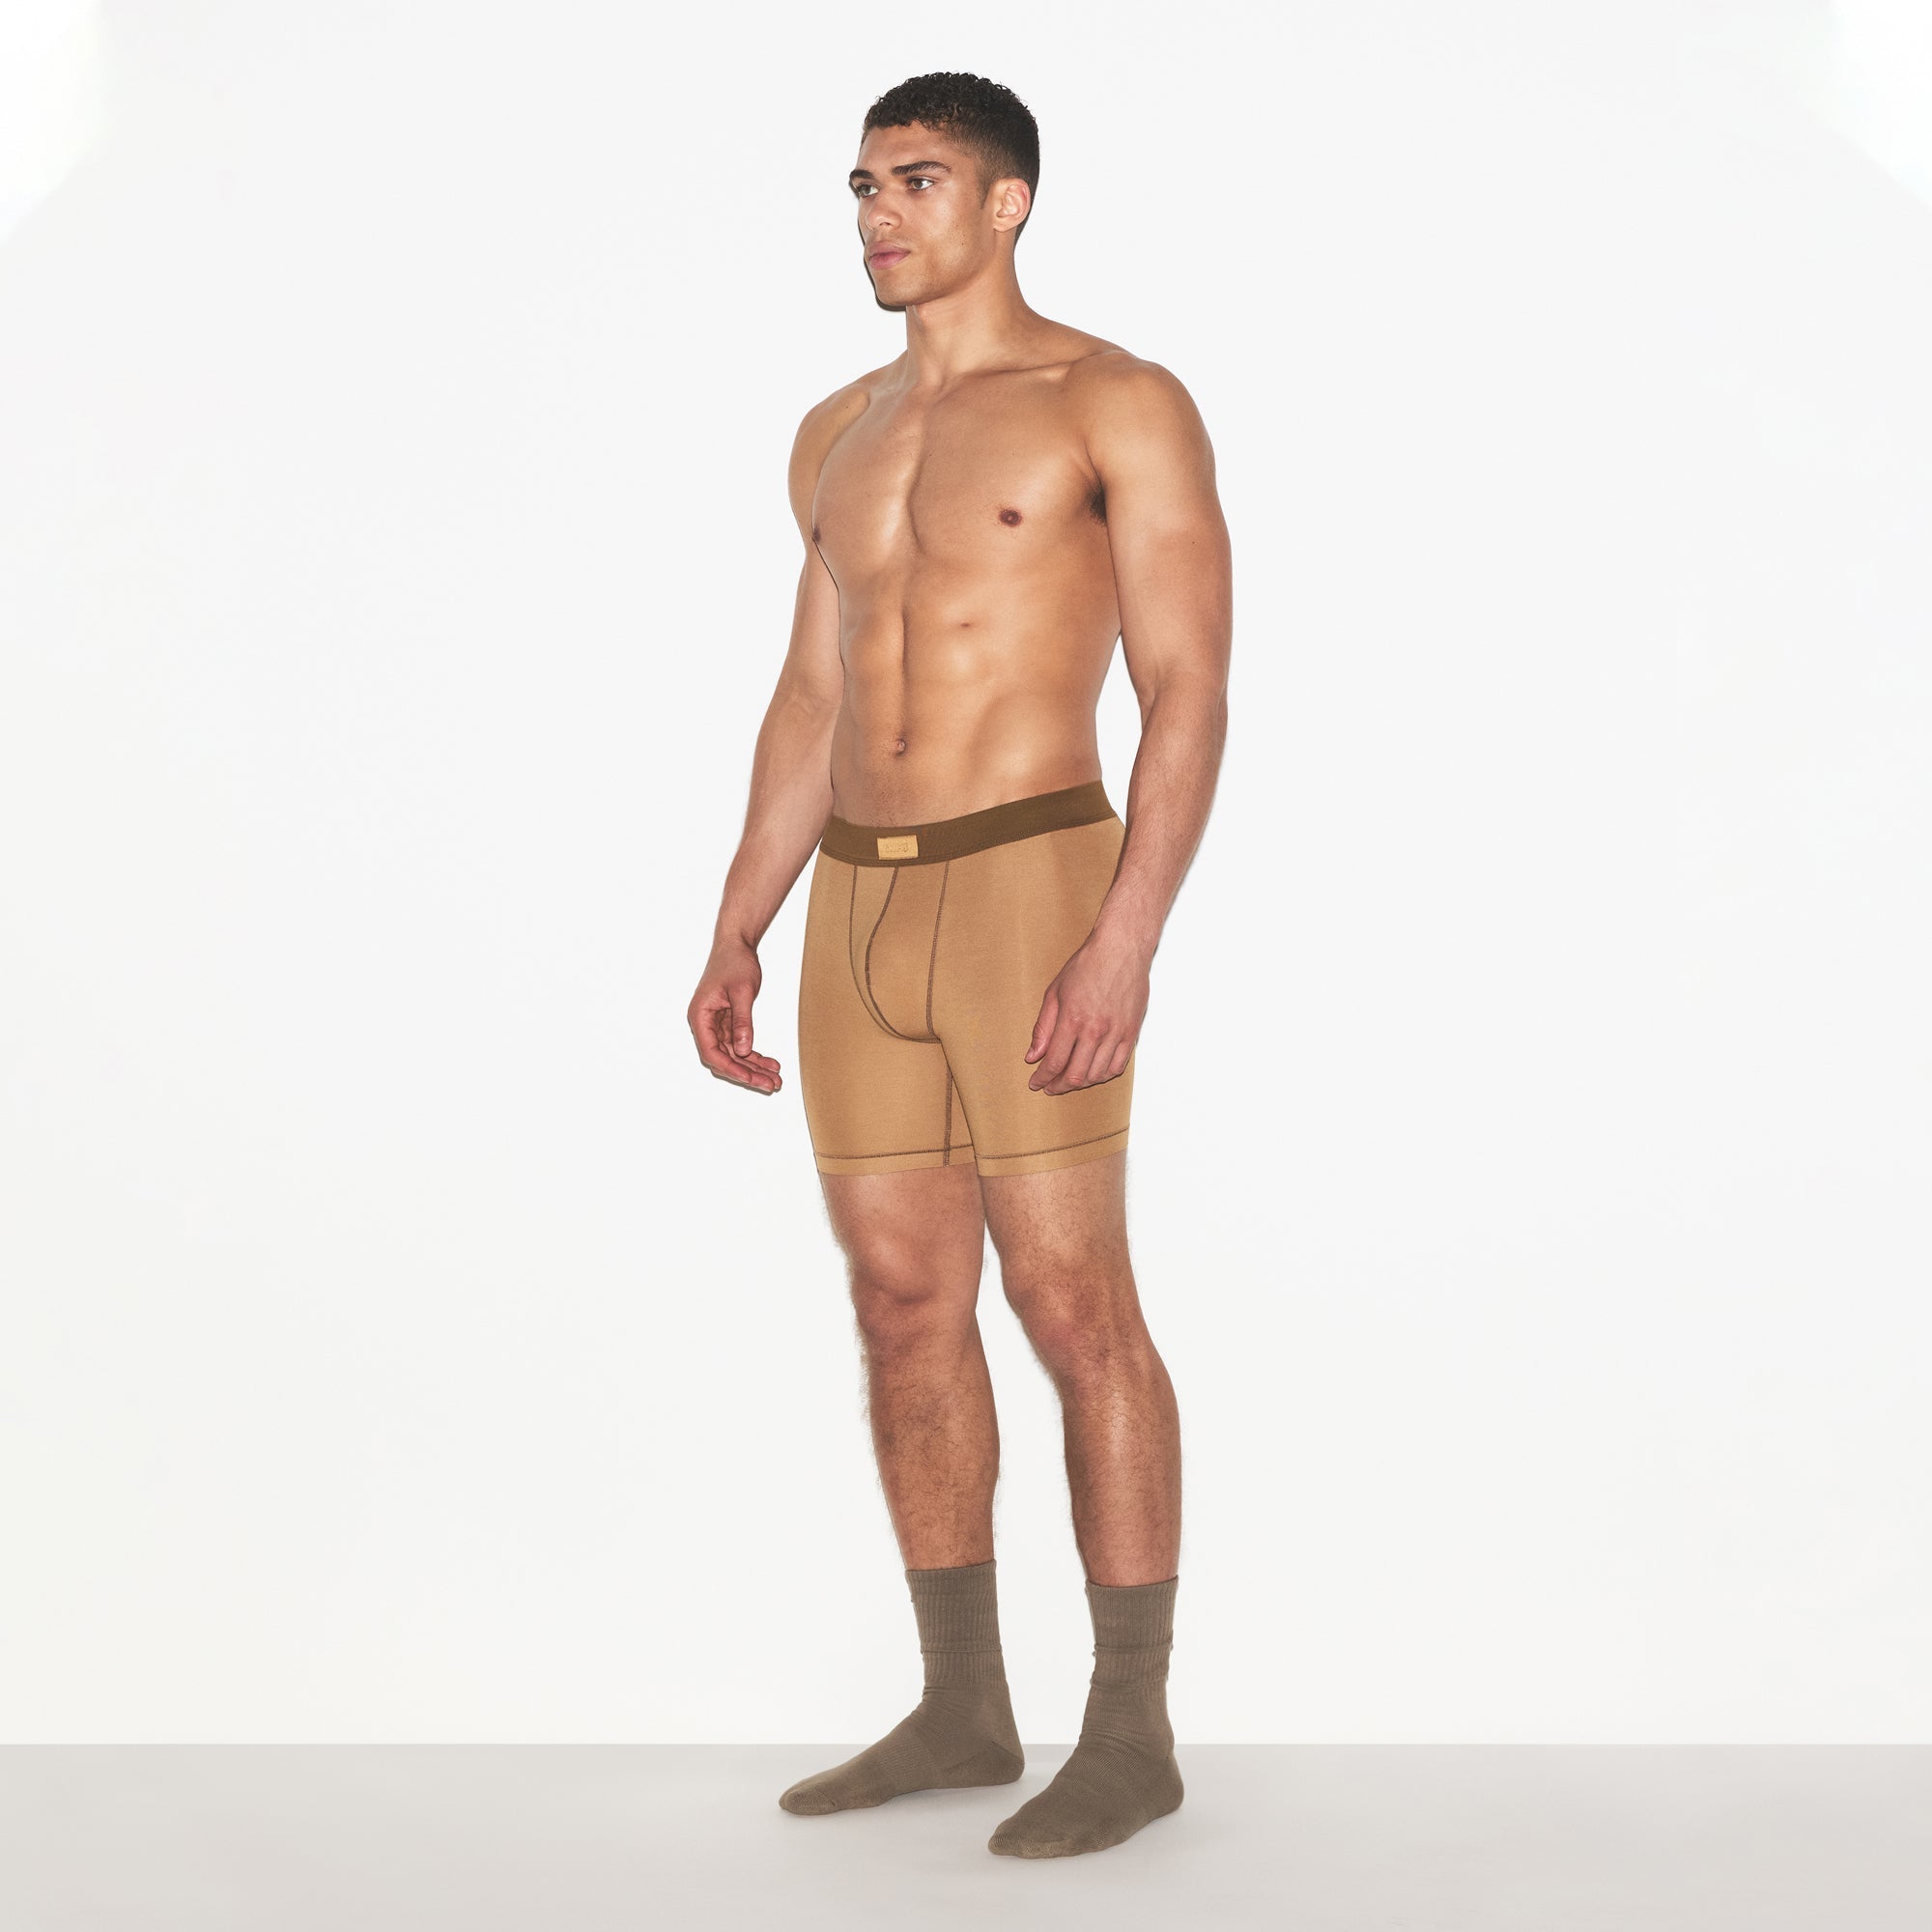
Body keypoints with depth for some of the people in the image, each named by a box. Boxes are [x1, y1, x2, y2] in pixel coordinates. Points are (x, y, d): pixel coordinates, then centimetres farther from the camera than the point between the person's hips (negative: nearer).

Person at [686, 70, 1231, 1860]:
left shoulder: (1119, 404, -4)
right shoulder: (839, 434, 17)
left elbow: (1189, 695, -11)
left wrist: (1125, 946, -21)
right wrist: (736, 941, 12)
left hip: (1032, 891, -7)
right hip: (862, 912, 7)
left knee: (1072, 1309, -5)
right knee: (903, 1314, 8)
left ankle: (1130, 1730, 7)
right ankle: (963, 1709, 20)